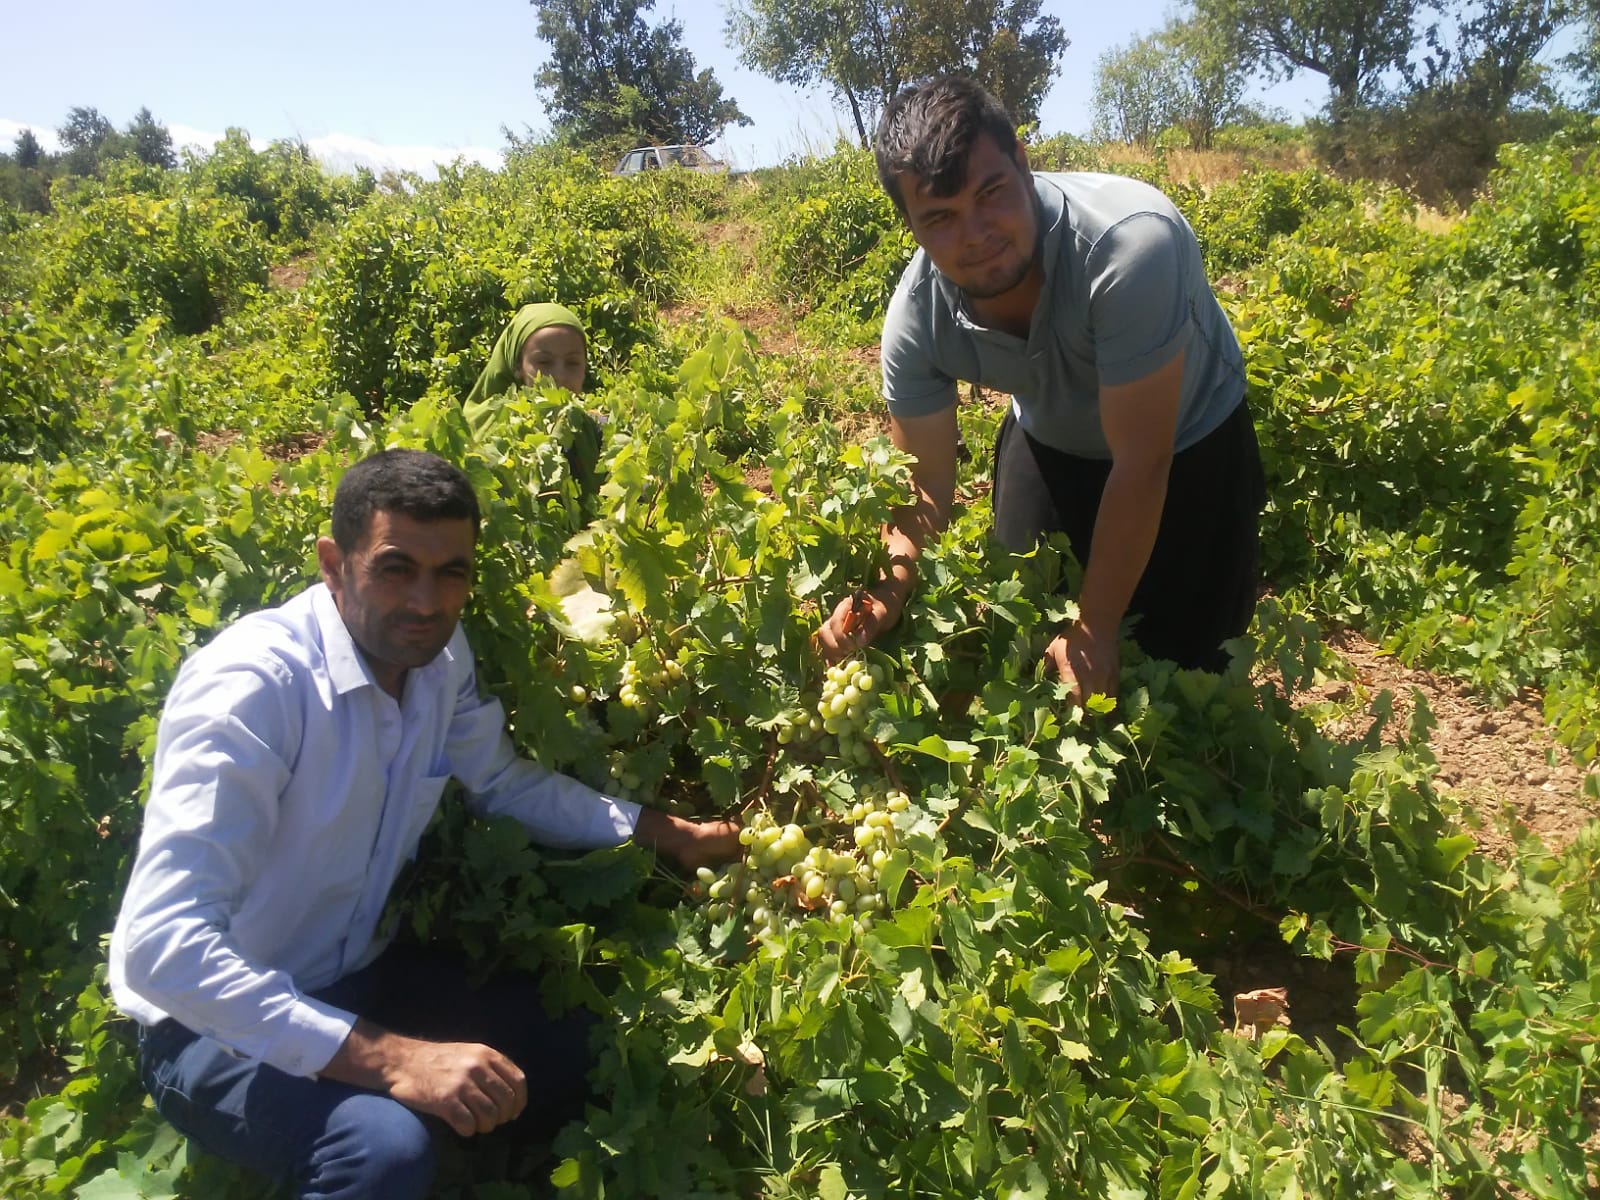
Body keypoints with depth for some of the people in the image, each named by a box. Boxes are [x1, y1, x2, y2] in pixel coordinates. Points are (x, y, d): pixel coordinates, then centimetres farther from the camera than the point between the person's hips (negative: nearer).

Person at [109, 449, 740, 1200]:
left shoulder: (439, 655, -7)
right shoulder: (252, 685, -29)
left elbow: (503, 782, 11)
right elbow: (164, 945, -34)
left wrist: (669, 834, 6)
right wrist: (389, 1058, -39)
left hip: (354, 978, 7)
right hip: (219, 1021, -7)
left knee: (578, 1046, 2)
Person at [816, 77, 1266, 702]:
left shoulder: (1130, 243, -40)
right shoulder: (916, 320, -27)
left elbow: (1141, 465, -34)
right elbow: (927, 481, -14)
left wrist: (1094, 628, -26)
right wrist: (886, 585, -34)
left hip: (1190, 443, -3)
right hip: (1049, 444, 3)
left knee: (1183, 658, 3)